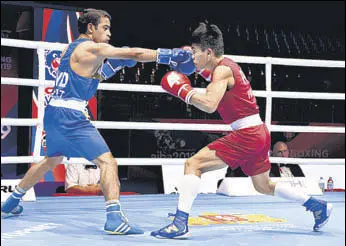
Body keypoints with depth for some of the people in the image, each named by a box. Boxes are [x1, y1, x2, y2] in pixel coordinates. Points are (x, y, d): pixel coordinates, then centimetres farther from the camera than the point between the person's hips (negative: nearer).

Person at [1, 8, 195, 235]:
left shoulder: (71, 49, 19)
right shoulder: (93, 48, -8)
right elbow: (136, 54, -9)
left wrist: (114, 65, 15)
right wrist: (172, 55, -5)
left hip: (53, 114, 10)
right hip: (69, 117, -10)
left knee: (52, 161, 30)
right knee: (108, 162, -12)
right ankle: (115, 219, -24)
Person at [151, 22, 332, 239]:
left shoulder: (223, 69, -12)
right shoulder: (227, 66, 15)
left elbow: (210, 105, -25)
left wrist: (183, 91, -15)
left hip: (247, 134, -10)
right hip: (259, 133, 10)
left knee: (193, 164, -14)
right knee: (265, 187, 26)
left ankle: (180, 224, -21)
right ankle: (319, 206, 31)